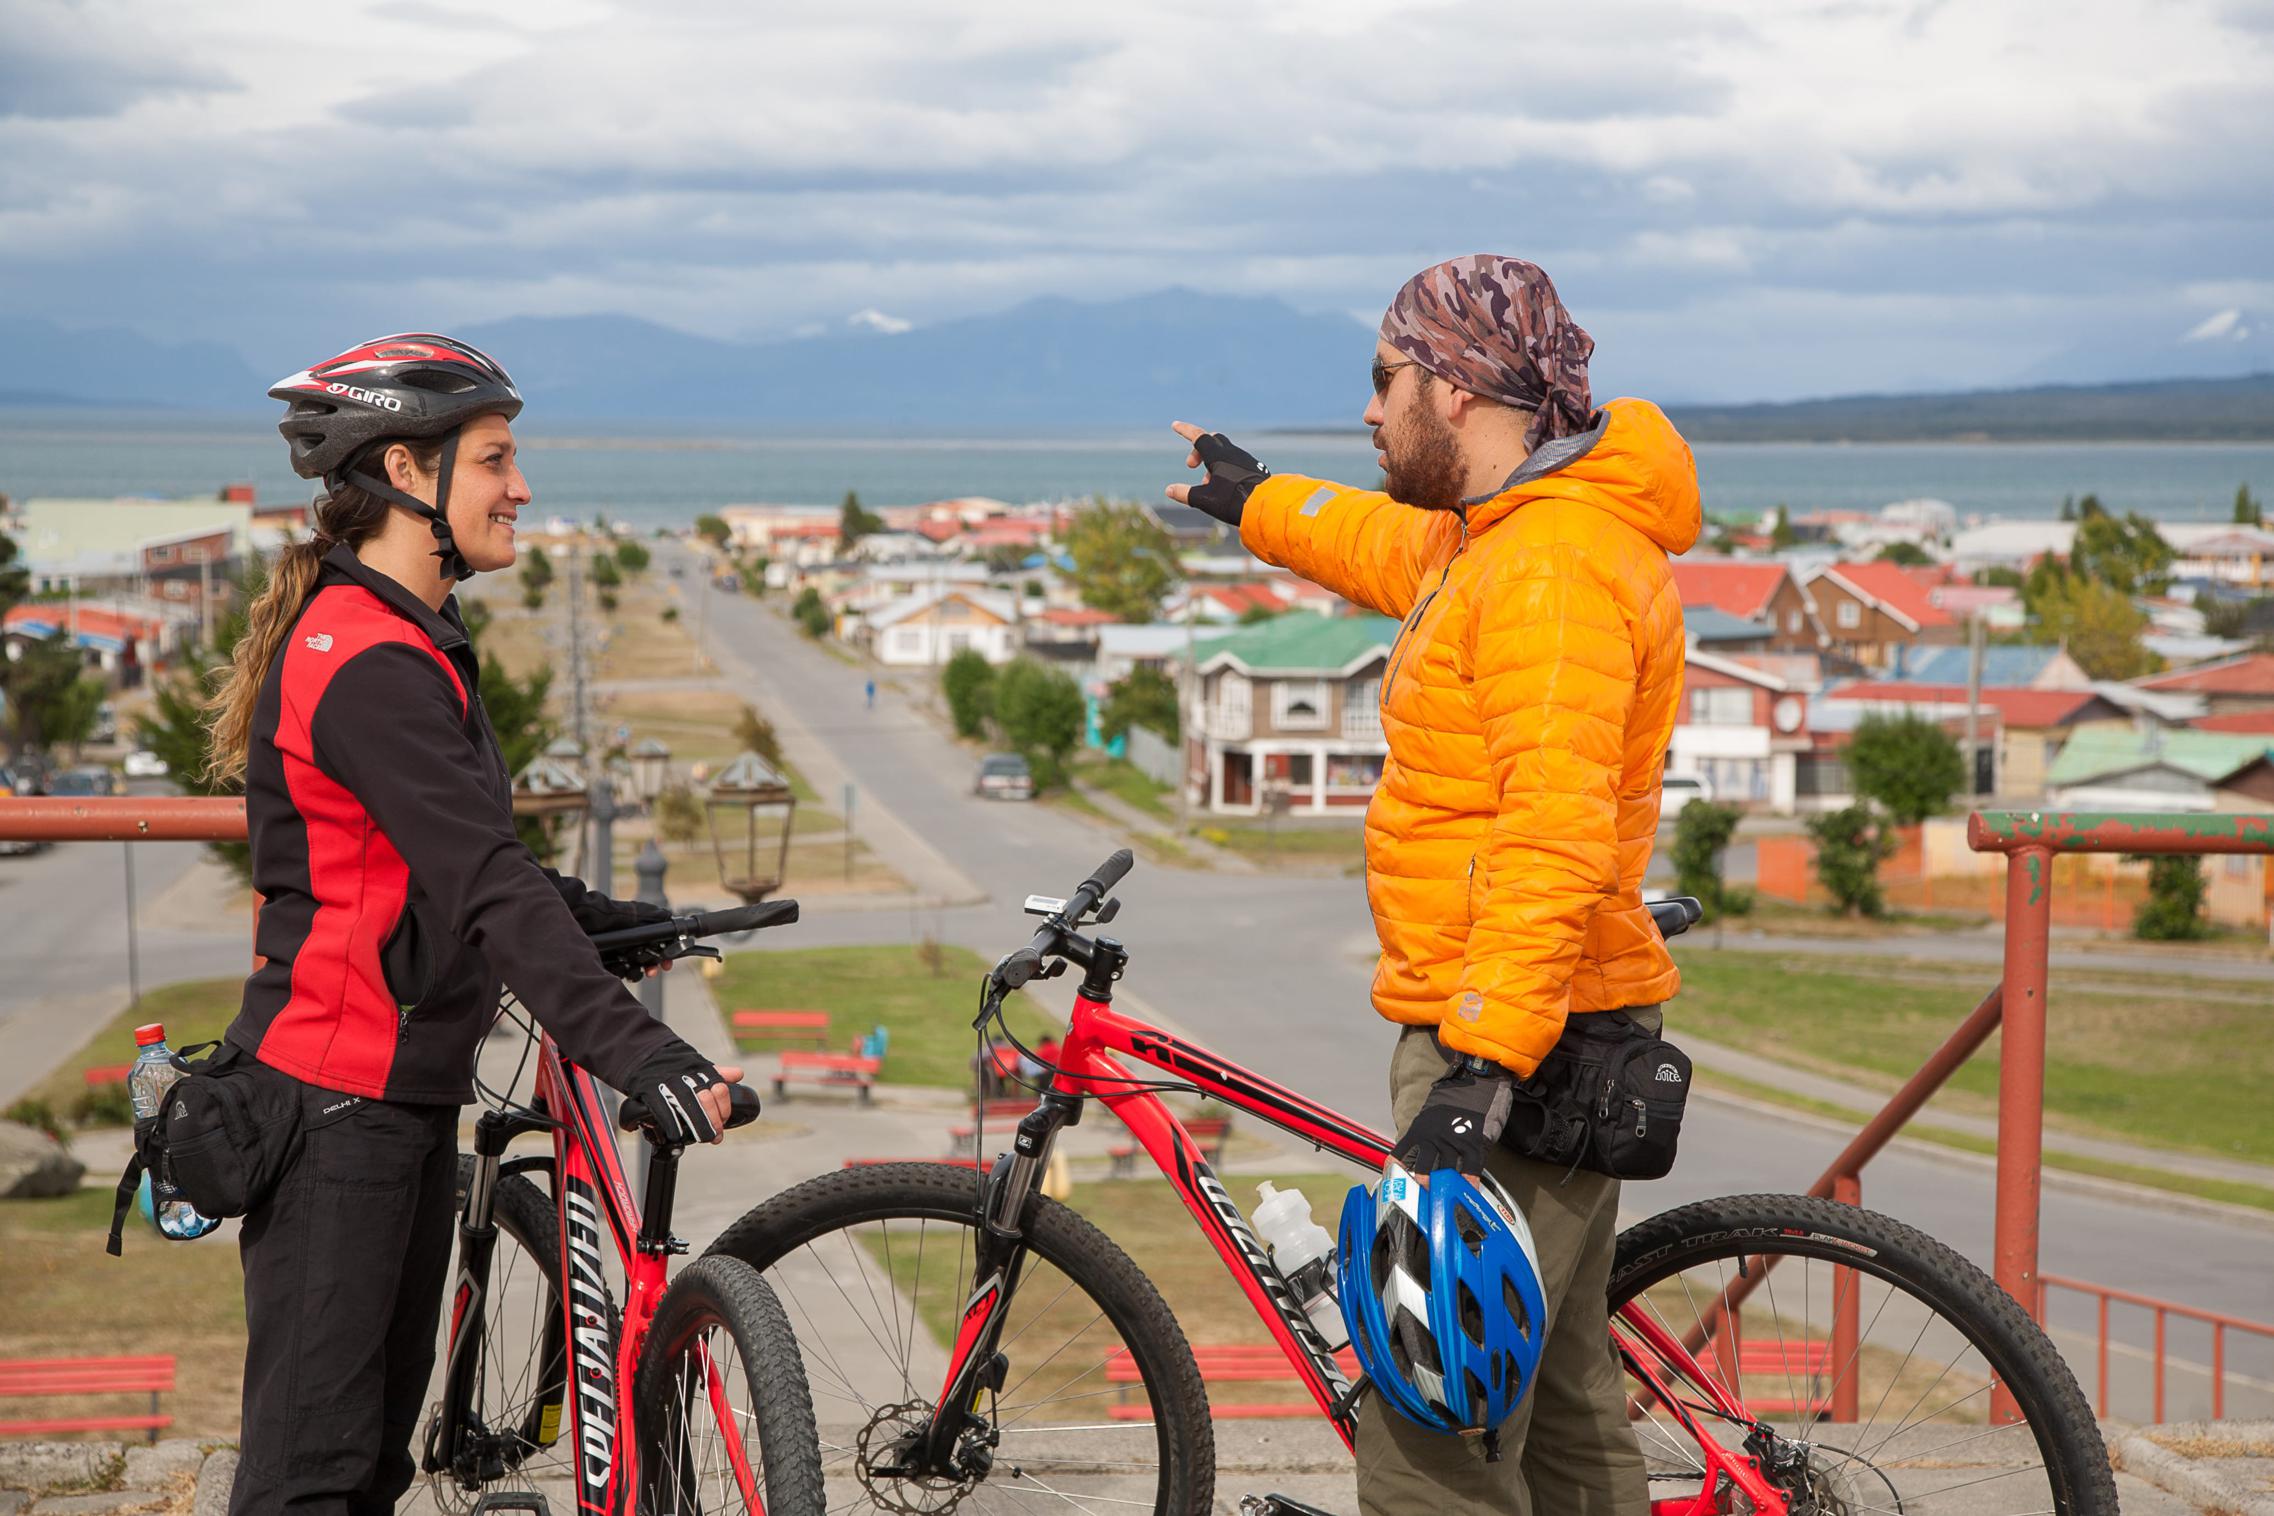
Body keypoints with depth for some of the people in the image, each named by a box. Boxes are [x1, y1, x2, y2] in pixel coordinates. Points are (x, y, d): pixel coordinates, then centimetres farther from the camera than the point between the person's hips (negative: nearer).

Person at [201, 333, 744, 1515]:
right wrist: (637, 1053, -35)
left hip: (401, 1093, 10)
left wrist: (597, 916, 17)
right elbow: (485, 884, -29)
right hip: (335, 1106, -10)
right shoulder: (369, 663, -21)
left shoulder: (405, 641, 13)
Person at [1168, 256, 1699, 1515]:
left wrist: (1478, 1075, -33)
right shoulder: (1487, 537, 15)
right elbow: (1401, 553, 40)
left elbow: (1558, 836, -28)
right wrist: (1259, 504, 55)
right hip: (1545, 1030, 11)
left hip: (1510, 1042, -11)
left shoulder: (1556, 565, -18)